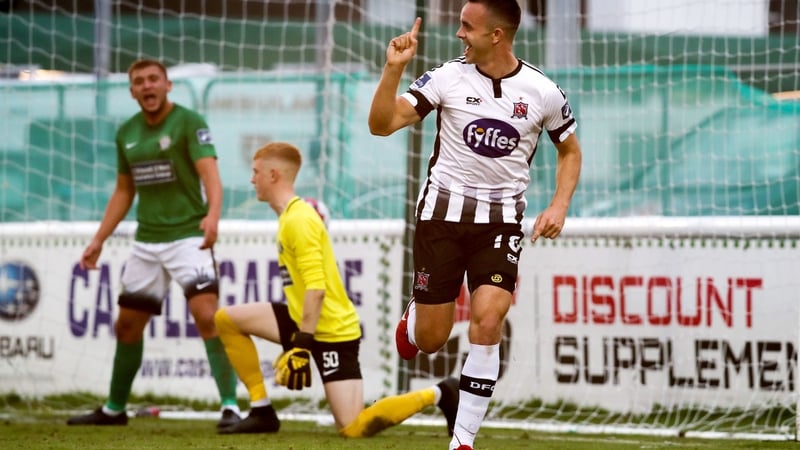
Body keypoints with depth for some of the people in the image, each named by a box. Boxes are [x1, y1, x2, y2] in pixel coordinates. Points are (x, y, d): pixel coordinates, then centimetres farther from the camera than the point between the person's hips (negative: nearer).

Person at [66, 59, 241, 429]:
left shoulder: (189, 122, -9)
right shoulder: (127, 133, 10)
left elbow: (210, 174, -22)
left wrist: (212, 215, -41)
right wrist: (98, 240, 16)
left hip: (188, 236, -6)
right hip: (146, 242, 7)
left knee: (207, 315, -21)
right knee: (127, 324, 13)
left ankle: (230, 406, -21)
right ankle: (114, 409, 28)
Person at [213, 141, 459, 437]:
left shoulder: (299, 220, -17)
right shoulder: (291, 215, 13)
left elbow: (316, 288, -23)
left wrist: (302, 345, -27)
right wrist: (299, 337, 26)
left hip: (332, 332, -9)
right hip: (306, 322, 9)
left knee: (353, 429, -13)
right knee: (226, 319, 3)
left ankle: (435, 395, 2)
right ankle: (262, 411, 5)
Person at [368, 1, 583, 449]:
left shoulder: (542, 92, -5)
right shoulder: (448, 77, -7)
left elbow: (570, 151, 12)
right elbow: (382, 124, -11)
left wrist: (559, 205, -3)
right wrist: (394, 68, -24)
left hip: (502, 218, 0)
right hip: (444, 210, 1)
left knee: (487, 324, -18)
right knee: (430, 339, 2)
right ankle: (413, 315, 42)